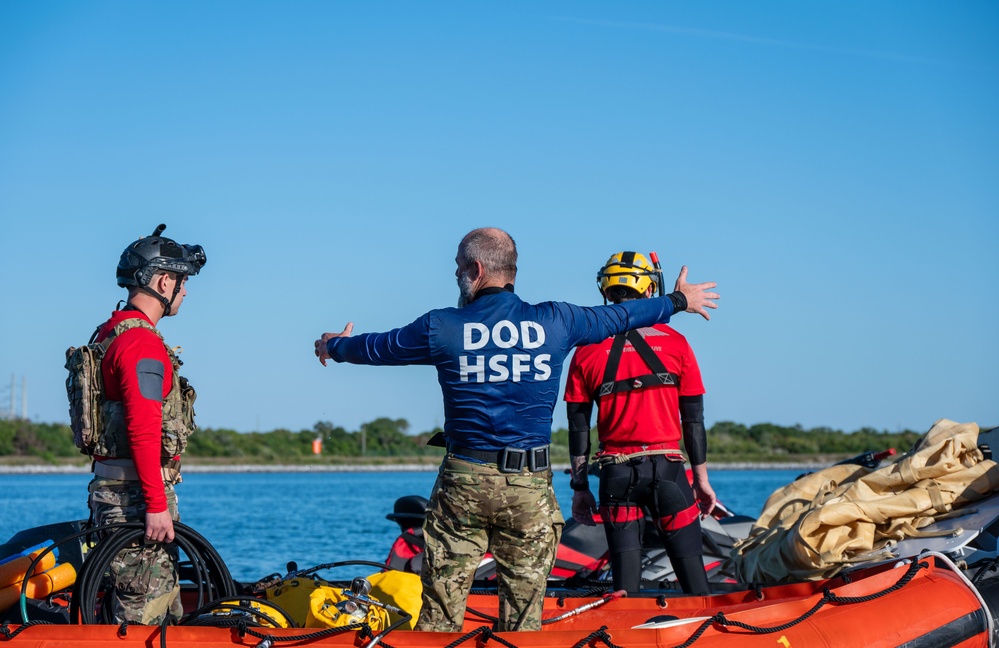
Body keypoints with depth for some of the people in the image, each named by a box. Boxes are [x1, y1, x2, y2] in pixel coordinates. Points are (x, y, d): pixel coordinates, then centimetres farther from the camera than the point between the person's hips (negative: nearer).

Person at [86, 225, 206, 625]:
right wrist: (157, 504, -22)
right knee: (144, 611, -9)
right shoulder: (142, 342, -15)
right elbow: (143, 431, -22)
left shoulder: (111, 334, 18)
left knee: (164, 602, 12)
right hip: (135, 493, -10)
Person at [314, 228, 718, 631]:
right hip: (530, 488, 1)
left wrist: (334, 347, 37)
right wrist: (679, 300, 36)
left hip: (463, 481, -1)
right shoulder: (556, 322, 1)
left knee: (440, 609, 4)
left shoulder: (440, 328, -3)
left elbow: (376, 347, 14)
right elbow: (619, 316, 18)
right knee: (524, 612, 6)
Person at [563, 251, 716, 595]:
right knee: (689, 561, 6)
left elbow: (578, 426, 3)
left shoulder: (588, 350, 2)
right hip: (667, 468, -1)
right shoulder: (675, 343, 0)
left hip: (615, 473, 1)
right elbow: (694, 419, 2)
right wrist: (701, 478, 9)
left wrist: (580, 487, 10)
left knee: (624, 566, 6)